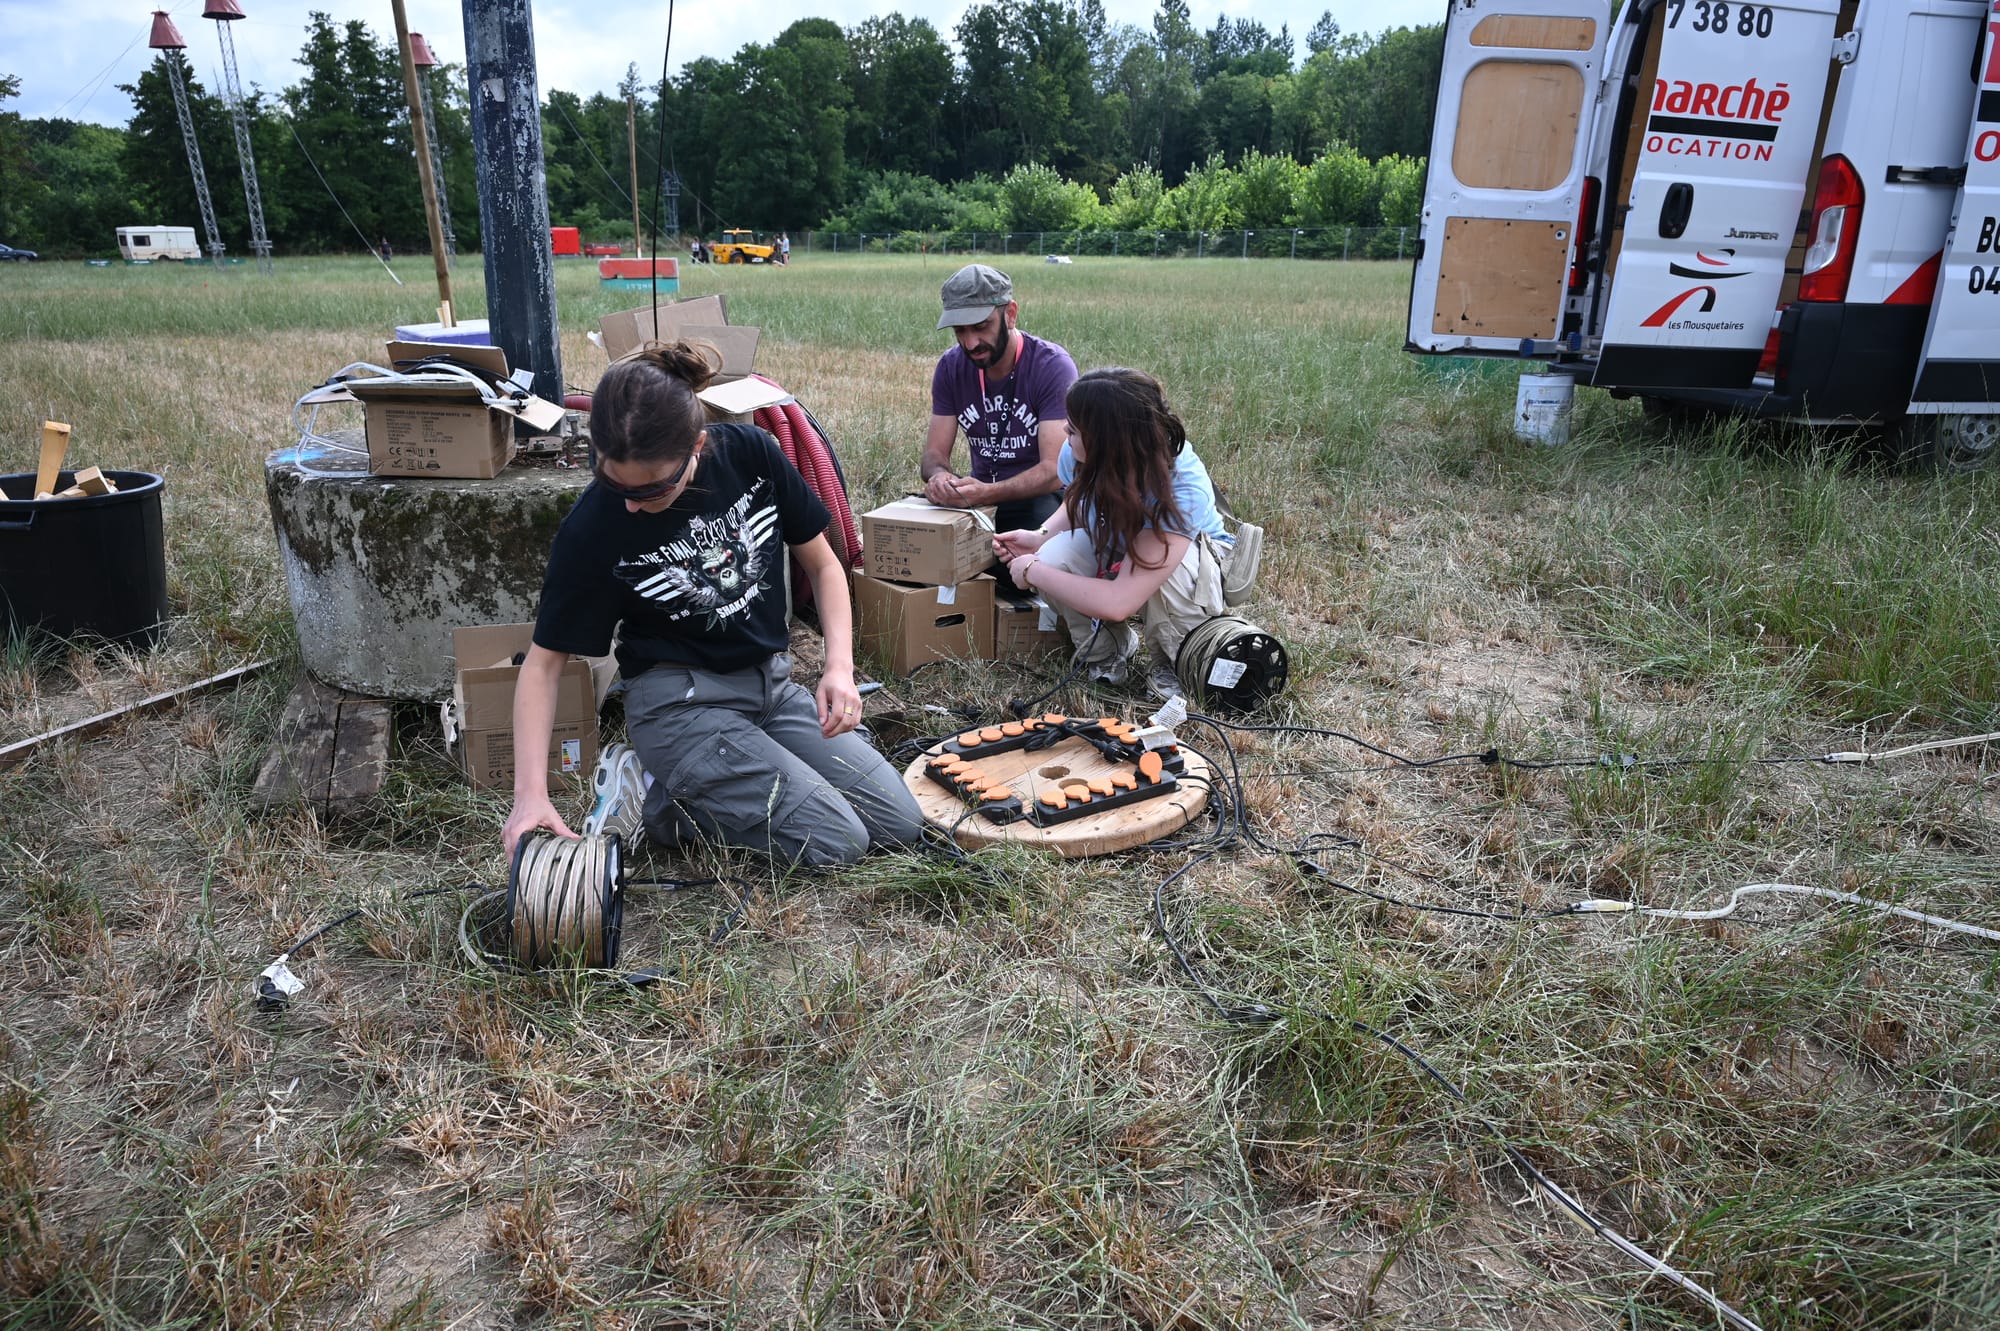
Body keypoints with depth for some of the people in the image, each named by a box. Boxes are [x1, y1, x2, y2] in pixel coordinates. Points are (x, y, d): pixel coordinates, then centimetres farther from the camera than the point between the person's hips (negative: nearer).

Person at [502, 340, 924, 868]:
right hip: (682, 701, -5)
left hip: (772, 683, 5)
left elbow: (822, 564, 1)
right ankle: (651, 795, -1)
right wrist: (530, 791, -17)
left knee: (902, 825, 0)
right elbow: (544, 659, -8)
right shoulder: (591, 527, -17)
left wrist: (840, 665, -14)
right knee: (837, 841, -18)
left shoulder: (750, 453, -11)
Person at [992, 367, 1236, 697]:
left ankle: (1171, 662, -7)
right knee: (1055, 558, -27)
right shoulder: (1078, 456, -24)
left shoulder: (1182, 488, -40)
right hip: (1113, 547, 5)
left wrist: (1033, 572, -32)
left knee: (1168, 569, -40)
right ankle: (1110, 650, 2)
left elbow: (1118, 604, -44)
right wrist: (1040, 537, -17)